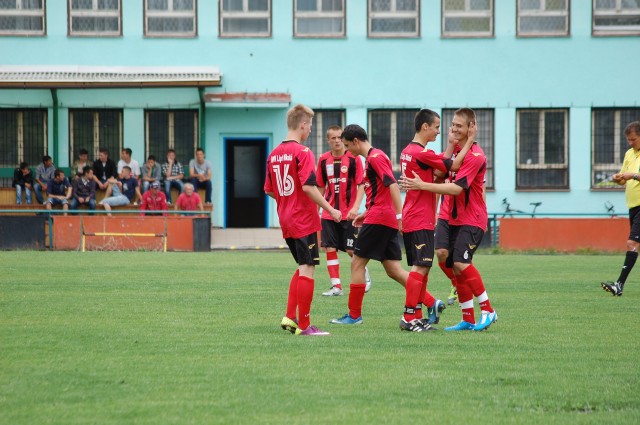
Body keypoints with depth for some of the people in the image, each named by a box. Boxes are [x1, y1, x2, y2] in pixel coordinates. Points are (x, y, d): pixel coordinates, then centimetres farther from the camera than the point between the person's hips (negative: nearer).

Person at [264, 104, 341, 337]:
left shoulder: (274, 154, 10)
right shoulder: (302, 152, -14)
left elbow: (269, 190, 15)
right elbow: (308, 186, -21)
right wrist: (330, 210, -15)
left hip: (286, 221, 8)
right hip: (305, 220, -8)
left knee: (302, 268, 19)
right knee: (307, 269, -3)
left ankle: (290, 317, 15)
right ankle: (304, 325, -3)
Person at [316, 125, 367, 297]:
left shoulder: (353, 158, -6)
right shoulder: (323, 159, 5)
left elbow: (361, 185, -7)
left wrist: (355, 207, -19)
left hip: (348, 214, -3)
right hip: (329, 214, 4)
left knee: (351, 250, 0)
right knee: (330, 248, -3)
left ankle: (365, 276, 26)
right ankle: (336, 286, 3)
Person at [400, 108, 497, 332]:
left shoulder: (475, 156, -16)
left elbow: (457, 188, -24)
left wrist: (422, 185, -26)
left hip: (472, 220, -8)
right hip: (455, 219, 8)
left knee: (461, 263, -21)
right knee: (455, 268, 5)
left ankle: (487, 310, -9)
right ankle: (468, 320, 12)